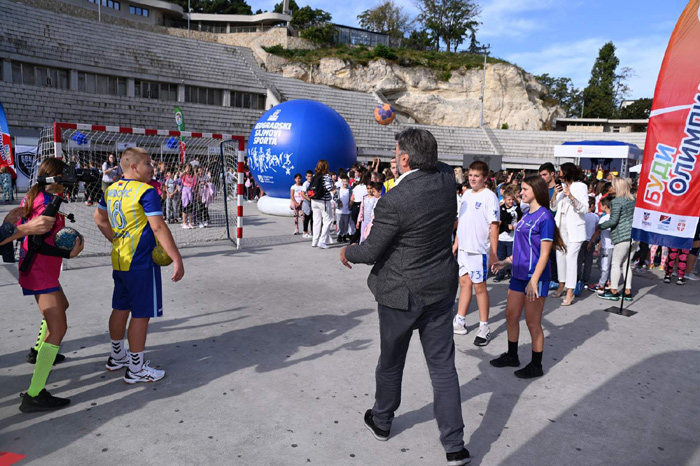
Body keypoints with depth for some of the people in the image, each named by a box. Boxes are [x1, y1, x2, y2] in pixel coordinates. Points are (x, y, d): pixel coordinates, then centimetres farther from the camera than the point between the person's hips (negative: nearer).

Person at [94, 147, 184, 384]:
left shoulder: (111, 190, 8)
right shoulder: (146, 191, -16)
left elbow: (99, 218, 20)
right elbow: (158, 227, -21)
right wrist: (177, 259, -20)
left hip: (119, 260, 8)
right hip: (141, 262, -8)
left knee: (121, 308, 19)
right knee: (141, 313, 1)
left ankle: (117, 356, 34)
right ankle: (136, 369, 10)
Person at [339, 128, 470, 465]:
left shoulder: (393, 201, -25)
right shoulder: (447, 178, -7)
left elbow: (371, 251, -15)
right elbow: (434, 163, 19)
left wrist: (347, 252, 5)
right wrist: (411, 140, 26)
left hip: (401, 294, -5)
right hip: (441, 289, 5)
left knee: (391, 362, 17)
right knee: (443, 365, 12)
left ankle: (381, 421, 41)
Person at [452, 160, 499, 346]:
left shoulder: (489, 196, -12)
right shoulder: (466, 195, 10)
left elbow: (494, 226, -15)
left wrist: (493, 253, -19)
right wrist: (456, 243, 16)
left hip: (479, 249, -7)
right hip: (463, 247, 7)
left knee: (479, 287, 1)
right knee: (464, 283, 14)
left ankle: (484, 328, 13)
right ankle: (459, 322, 24)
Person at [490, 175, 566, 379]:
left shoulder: (545, 217, -14)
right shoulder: (527, 215, 11)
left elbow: (544, 253, -18)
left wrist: (533, 281, -23)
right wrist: (506, 262, 17)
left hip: (535, 277, -8)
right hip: (519, 274, 9)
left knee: (533, 323, 3)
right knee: (511, 315, 16)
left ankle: (536, 366, 19)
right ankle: (511, 356, 33)